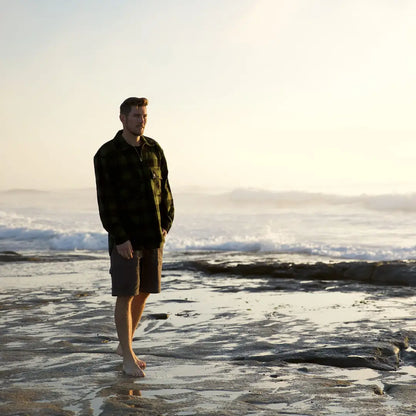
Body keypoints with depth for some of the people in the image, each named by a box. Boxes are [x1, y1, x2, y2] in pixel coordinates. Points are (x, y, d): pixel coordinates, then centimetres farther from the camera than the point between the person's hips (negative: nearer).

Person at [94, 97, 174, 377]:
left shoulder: (154, 149, 5)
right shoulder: (106, 155, -10)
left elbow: (164, 189, 8)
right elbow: (106, 201, -13)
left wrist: (166, 225, -2)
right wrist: (119, 238, -18)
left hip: (153, 237, 5)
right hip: (125, 238, -5)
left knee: (144, 292, 11)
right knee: (126, 295, -3)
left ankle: (125, 344, 28)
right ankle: (128, 357, 8)